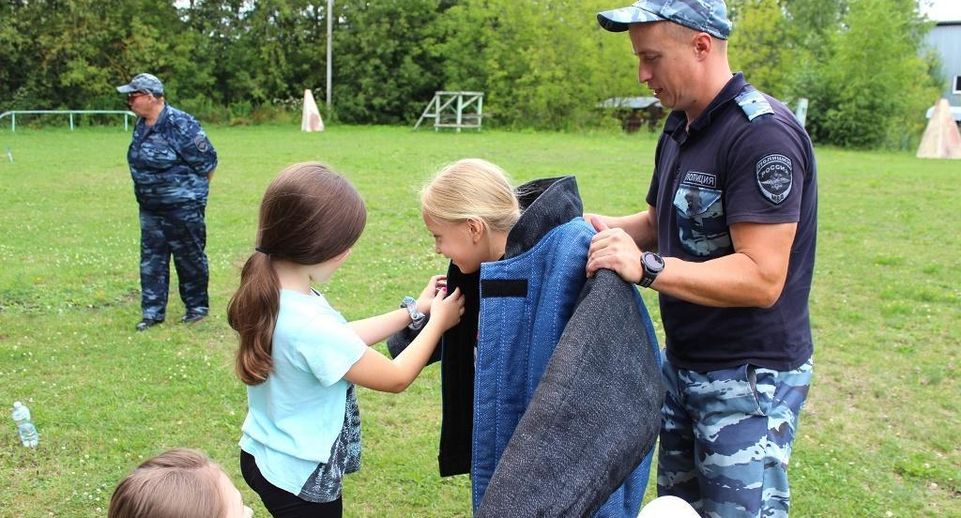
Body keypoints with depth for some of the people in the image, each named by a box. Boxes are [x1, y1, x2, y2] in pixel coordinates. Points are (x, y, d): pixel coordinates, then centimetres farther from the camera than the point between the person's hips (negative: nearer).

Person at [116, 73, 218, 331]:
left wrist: (191, 192, -2)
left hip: (183, 208, -8)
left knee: (190, 258, 6)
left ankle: (197, 306, 21)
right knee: (151, 259, 10)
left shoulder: (181, 125, -20)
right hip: (150, 208, 8)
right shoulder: (141, 125, 6)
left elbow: (207, 163, -14)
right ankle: (152, 311, 19)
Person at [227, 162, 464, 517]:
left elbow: (342, 339, 6)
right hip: (298, 476, -8)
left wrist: (413, 310, 7)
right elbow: (396, 378, -19)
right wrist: (437, 322, -5)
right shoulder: (309, 327, -33)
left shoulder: (269, 291, -9)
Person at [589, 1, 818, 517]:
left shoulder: (763, 133, -21)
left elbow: (762, 278, -27)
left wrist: (646, 268, -36)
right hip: (682, 362, 9)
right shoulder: (679, 128, 7)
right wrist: (607, 228, 0)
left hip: (748, 377, -9)